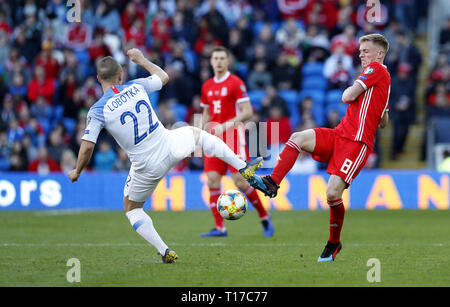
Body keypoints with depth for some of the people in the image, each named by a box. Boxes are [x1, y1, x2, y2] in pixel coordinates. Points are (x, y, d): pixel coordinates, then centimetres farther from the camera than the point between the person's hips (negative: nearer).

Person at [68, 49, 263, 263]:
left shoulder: (97, 111, -14)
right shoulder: (135, 87, -4)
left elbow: (88, 146, -18)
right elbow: (163, 77, 17)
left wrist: (77, 171, -1)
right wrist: (142, 60, 31)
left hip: (146, 169, -2)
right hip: (169, 147, 2)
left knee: (132, 209, 22)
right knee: (197, 133, 34)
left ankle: (164, 252, 8)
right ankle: (244, 168, 34)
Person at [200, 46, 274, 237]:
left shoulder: (236, 83, -6)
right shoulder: (207, 86, 14)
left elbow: (247, 112, -12)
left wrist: (226, 125, -21)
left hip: (233, 137, -6)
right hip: (214, 139, 6)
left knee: (240, 182, -10)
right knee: (212, 180, -5)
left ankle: (264, 217, 9)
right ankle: (220, 227, -2)